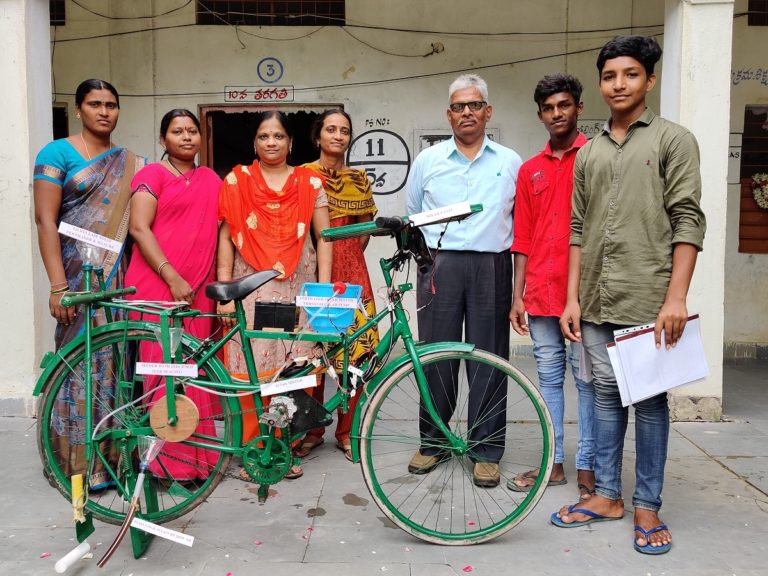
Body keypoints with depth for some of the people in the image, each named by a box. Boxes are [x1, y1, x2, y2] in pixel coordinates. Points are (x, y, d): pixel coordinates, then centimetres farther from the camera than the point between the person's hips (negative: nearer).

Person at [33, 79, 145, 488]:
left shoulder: (130, 164, 15)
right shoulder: (58, 153, 2)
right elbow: (45, 220, -5)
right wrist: (57, 286, -14)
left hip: (122, 277, 4)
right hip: (79, 275, -4)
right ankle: (80, 461, 10)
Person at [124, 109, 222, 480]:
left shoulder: (211, 180, 17)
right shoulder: (153, 174, 1)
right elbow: (139, 229, -8)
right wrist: (172, 276, -15)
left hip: (197, 289, 5)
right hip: (158, 283, -5)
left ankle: (198, 455, 17)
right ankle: (169, 459, 6)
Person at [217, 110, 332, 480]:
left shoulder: (310, 183, 10)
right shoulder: (236, 181, 8)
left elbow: (324, 237, 6)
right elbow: (226, 238, 4)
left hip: (297, 288, 1)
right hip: (251, 287, -1)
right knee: (250, 370, -2)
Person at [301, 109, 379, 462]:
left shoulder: (360, 180, 13)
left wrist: (347, 259, 6)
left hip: (350, 269, 2)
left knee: (354, 351, -2)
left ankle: (346, 430, 12)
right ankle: (313, 429, 16)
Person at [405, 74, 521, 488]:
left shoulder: (510, 163, 10)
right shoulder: (427, 160, 11)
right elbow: (412, 217, 17)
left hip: (491, 267, 0)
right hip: (440, 266, 1)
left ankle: (485, 451, 14)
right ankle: (432, 442, 19)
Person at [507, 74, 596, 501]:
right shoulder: (530, 170, 14)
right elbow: (523, 238, 13)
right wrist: (517, 295, 8)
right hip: (541, 293, 5)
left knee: (587, 380, 3)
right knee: (549, 377, 11)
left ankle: (587, 467, 15)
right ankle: (553, 463, 22)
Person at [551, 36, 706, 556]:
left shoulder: (673, 140, 2)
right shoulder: (588, 152, 15)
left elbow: (688, 222, -6)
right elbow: (578, 230, 13)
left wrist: (676, 297, -14)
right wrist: (572, 297, 8)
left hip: (649, 299, -4)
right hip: (597, 299, 5)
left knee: (650, 400, 3)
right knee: (606, 394, 11)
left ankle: (647, 507, 16)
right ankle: (607, 495, 23)